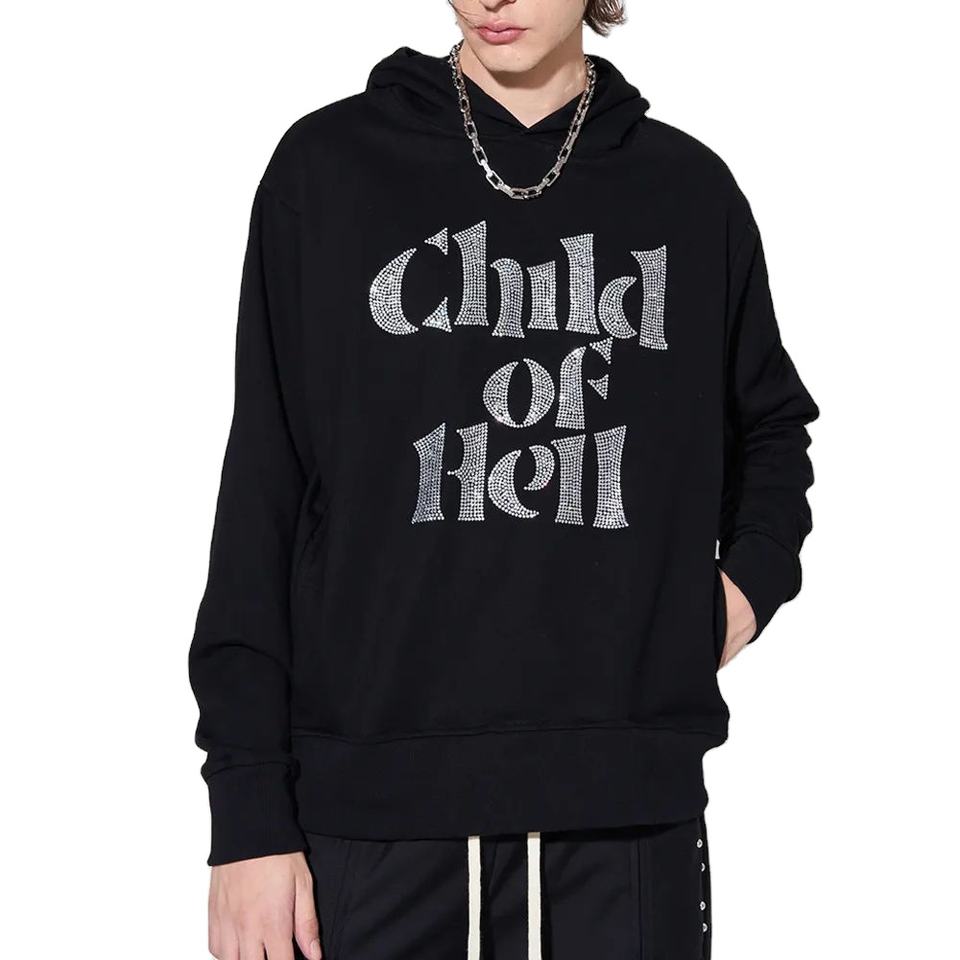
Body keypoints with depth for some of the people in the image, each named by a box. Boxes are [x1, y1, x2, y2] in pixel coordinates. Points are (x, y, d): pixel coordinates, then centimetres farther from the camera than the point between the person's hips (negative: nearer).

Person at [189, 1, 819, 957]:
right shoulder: (329, 167, 3)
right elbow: (262, 494, 1)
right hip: (373, 809, -1)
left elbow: (769, 429, 25)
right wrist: (250, 816, -4)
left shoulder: (690, 190, 8)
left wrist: (752, 573, 5)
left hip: (630, 804, 2)